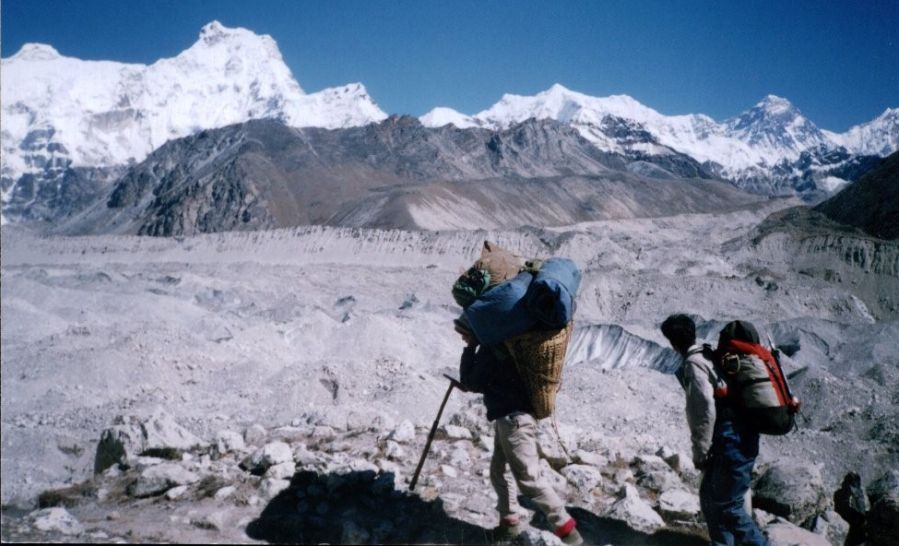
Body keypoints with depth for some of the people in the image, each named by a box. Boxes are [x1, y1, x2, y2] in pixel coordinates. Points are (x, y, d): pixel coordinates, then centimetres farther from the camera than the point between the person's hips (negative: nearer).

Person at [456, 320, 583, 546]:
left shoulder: (491, 348, -17)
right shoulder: (498, 342, 12)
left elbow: (470, 383, -11)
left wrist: (470, 347, -6)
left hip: (514, 419, -11)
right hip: (508, 417, 11)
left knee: (528, 479, -7)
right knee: (498, 471, 19)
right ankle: (510, 522, 32)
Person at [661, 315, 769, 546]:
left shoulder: (694, 364, -14)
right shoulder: (711, 356, 12)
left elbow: (705, 412, -20)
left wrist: (700, 453, -12)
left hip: (732, 445, -9)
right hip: (740, 438, 9)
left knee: (727, 506, -2)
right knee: (710, 498, 19)